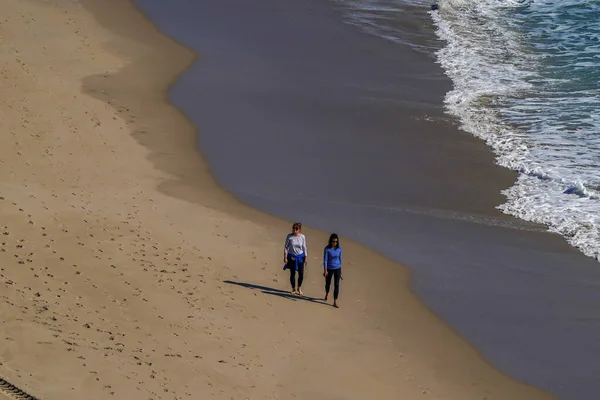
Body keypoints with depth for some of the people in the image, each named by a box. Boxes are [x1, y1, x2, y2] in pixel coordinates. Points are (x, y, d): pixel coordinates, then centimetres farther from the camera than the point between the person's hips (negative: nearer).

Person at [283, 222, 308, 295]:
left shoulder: (302, 237, -7)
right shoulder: (289, 236, -10)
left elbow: (304, 248, 2)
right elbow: (286, 247, -3)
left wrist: (305, 258, 3)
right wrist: (285, 257, -6)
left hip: (300, 257, 1)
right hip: (291, 257, -1)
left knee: (301, 274, 0)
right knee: (292, 273, 6)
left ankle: (299, 288, 24)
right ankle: (294, 289, 23)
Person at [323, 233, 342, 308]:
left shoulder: (339, 248, -9)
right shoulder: (327, 248, -18)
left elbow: (340, 258, 3)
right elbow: (325, 260, -16)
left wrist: (340, 269, 9)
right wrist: (325, 271, -19)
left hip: (337, 269, 1)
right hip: (329, 269, -1)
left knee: (336, 285, -3)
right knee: (328, 283, 18)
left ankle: (335, 302, 2)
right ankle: (327, 294, 51)